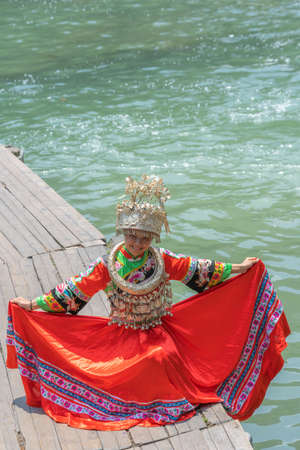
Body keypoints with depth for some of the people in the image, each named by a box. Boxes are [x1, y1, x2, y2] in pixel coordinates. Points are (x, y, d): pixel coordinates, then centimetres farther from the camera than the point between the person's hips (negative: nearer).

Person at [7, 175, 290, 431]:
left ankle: (165, 400, -4)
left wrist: (236, 269, 3)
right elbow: (77, 289, -6)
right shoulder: (107, 266, -9)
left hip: (159, 330, 1)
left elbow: (195, 270, 2)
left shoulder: (162, 260, -5)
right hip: (122, 335, -1)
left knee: (161, 358, -27)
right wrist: (35, 304, -9)